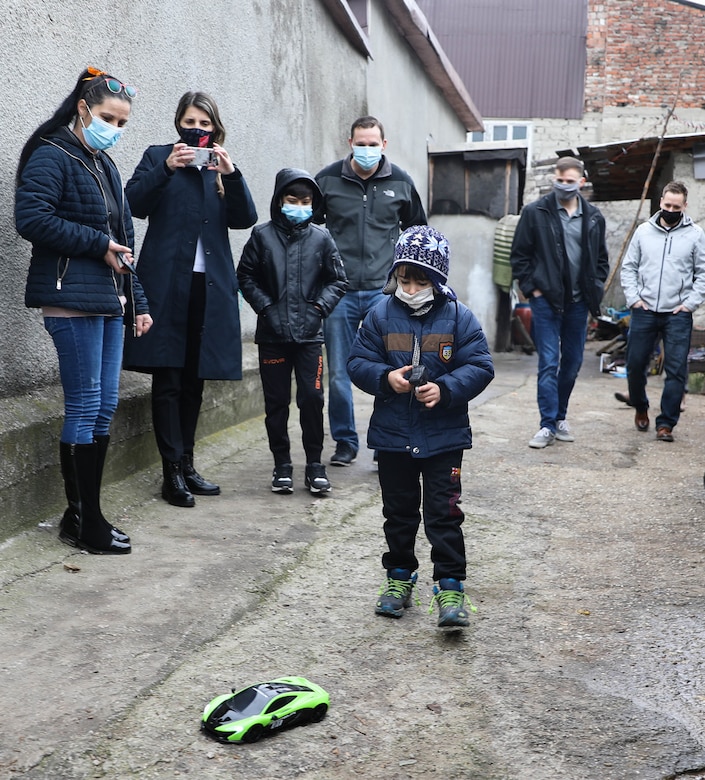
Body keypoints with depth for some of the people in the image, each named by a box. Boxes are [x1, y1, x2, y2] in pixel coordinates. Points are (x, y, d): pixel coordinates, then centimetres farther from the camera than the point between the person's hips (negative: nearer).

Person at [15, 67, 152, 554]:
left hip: (109, 302, 8)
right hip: (73, 299, -8)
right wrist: (99, 244, -13)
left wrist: (137, 303, 19)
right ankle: (86, 522, 4)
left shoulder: (105, 166, 21)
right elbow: (32, 218, -19)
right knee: (85, 406, -6)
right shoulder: (51, 156, -4)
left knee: (105, 406, 7)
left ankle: (82, 515, 16)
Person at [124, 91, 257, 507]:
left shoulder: (221, 166, 16)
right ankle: (173, 470, 1)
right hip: (167, 283, -3)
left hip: (211, 286, 4)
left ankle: (187, 463, 18)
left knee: (195, 379, 9)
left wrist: (231, 173, -13)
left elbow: (245, 219, 1)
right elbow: (135, 204, -8)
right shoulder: (159, 157, 7)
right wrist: (166, 169, -20)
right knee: (168, 378, -4)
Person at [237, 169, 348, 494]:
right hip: (272, 333, 0)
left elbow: (337, 280, 10)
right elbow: (246, 276, 7)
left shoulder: (321, 238, 4)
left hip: (309, 333, 0)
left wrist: (319, 306, -4)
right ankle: (282, 464, 18)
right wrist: (264, 306, -4)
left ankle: (314, 462, 13)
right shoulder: (262, 235, 2)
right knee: (276, 401, 6)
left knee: (312, 397, -2)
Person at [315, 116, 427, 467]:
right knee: (338, 374, 5)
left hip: (384, 291, 0)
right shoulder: (327, 180, 1)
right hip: (339, 291, 0)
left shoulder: (400, 182, 5)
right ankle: (345, 442, 19)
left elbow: (417, 230, 19)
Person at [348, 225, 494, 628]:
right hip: (392, 434, 2)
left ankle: (451, 588, 8)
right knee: (399, 512, 16)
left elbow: (480, 367, -7)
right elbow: (359, 363, 1)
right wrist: (386, 377, -18)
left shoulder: (460, 318, -6)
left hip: (444, 436, -2)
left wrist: (445, 389, -23)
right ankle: (399, 578, 32)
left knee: (443, 515, -1)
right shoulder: (381, 315, -1)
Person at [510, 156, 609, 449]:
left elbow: (601, 259, 16)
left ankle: (560, 417, 26)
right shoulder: (535, 212, -3)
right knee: (548, 363, -6)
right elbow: (519, 255, -1)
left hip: (578, 303, 4)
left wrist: (595, 289, 5)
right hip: (546, 300, -4)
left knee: (572, 363, 11)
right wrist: (531, 288, -7)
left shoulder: (594, 217, 7)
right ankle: (548, 425, -2)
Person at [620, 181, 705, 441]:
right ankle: (640, 408, 31)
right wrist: (633, 298, -1)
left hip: (678, 315, -2)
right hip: (644, 311, 2)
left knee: (676, 370, -4)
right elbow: (629, 267, 10)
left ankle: (666, 422, 4)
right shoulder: (644, 231, 7)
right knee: (635, 364, 7)